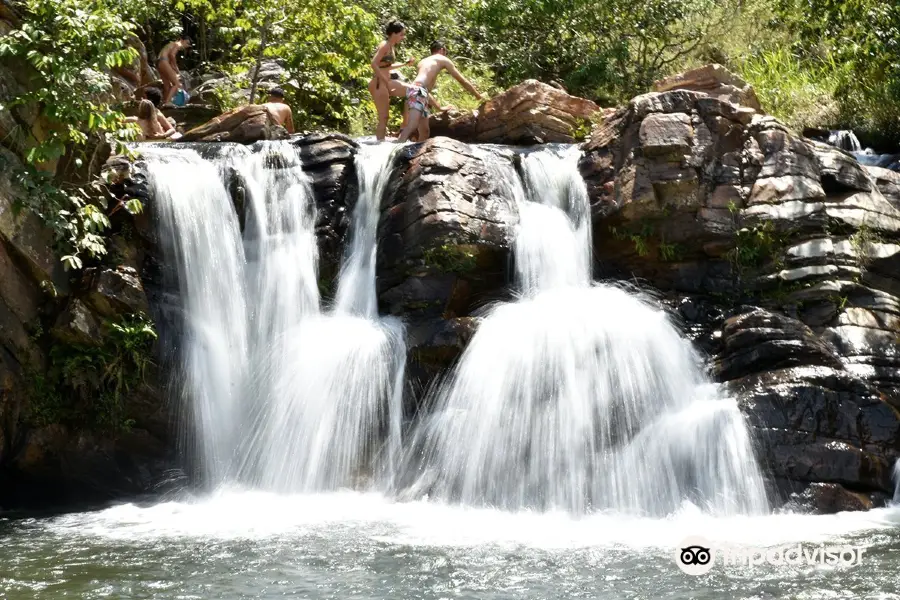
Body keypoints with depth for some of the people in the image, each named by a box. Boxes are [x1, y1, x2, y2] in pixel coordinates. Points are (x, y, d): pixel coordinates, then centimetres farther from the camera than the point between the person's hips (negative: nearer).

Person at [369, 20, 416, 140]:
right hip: (379, 84, -10)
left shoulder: (390, 46, 16)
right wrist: (386, 82, -21)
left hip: (383, 84, 10)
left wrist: (405, 64, 23)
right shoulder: (385, 45, -13)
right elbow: (374, 64, -23)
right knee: (383, 118, -7)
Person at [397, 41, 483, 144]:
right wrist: (479, 96, 28)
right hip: (418, 91, -9)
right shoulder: (442, 59, 16)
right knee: (412, 127, -27)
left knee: (425, 132, 9)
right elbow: (462, 81, 19)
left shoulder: (423, 61, 36)